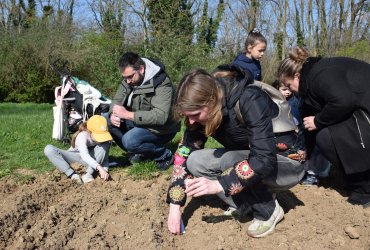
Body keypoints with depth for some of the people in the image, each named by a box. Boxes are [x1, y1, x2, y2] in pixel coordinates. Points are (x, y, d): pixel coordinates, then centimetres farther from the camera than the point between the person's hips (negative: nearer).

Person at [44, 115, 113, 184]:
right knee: (48, 149, -29)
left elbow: (105, 157, -13)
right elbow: (84, 155, -50)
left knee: (104, 145, -29)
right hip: (74, 157, -2)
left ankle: (88, 174, -30)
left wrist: (105, 170, -34)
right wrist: (99, 168, -63)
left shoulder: (105, 137, -19)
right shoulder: (82, 135, -32)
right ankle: (72, 174, -33)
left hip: (91, 158, 2)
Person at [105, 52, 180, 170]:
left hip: (161, 129, -8)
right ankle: (138, 152, 3)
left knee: (129, 140, -32)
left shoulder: (161, 83, -26)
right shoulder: (128, 79, -2)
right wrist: (113, 114, -21)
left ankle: (164, 155, -6)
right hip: (138, 122, 8)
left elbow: (160, 116, -35)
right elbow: (117, 100, 3)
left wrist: (127, 114, -36)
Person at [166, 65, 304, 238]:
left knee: (228, 161, -33)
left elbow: (264, 159, -36)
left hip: (287, 162, -6)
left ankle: (269, 210, -8)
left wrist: (219, 184, -35)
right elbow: (185, 152, -8)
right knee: (194, 161, -15)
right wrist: (175, 205, -11)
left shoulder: (249, 100, -32)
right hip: (248, 157, 6)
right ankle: (250, 202, -2)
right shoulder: (202, 111, -12)